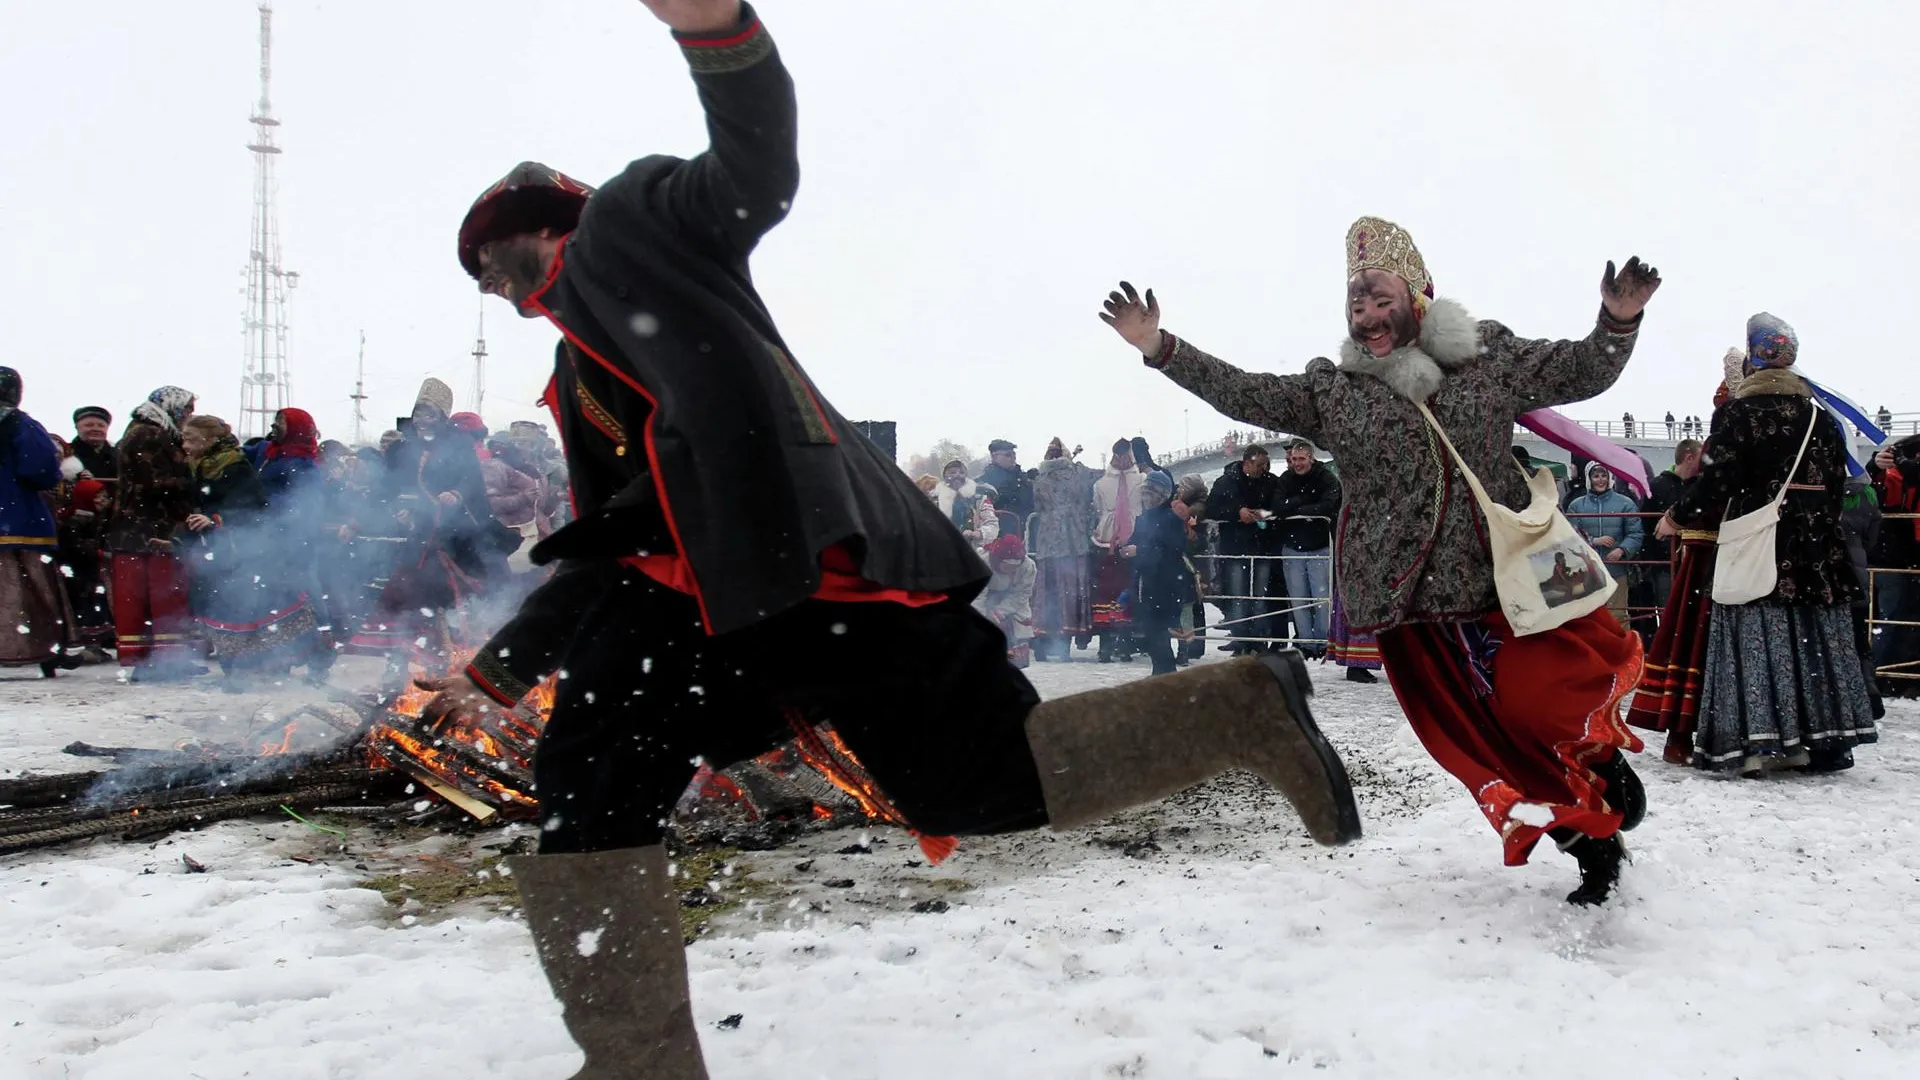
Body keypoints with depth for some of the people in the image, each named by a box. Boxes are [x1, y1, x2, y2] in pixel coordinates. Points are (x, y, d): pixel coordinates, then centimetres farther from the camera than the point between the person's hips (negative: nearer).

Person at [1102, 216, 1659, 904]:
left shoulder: (1490, 358, 4)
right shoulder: (1332, 390, 4)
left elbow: (1582, 372, 9)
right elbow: (1244, 395, 1)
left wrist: (1618, 323, -11)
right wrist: (1160, 350, -6)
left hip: (1507, 582, 0)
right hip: (1411, 601, 1)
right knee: (1483, 743, 5)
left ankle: (1604, 758, 33)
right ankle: (1591, 840, 23)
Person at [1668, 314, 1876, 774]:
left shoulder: (1737, 413, -6)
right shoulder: (1821, 418, 10)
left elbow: (1717, 481, -11)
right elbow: (1836, 483, 12)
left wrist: (1680, 516, 3)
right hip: (1817, 542, 5)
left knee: (1756, 636, -4)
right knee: (1815, 637, 10)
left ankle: (1750, 742, -9)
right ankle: (1809, 739, 16)